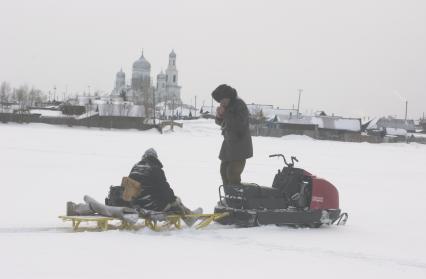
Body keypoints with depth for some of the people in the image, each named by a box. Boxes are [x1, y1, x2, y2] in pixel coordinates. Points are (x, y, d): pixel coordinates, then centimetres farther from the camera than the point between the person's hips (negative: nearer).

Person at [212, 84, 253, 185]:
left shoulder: (240, 105, -15)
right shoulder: (227, 106, 9)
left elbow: (240, 123, -26)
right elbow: (220, 123, 18)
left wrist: (225, 113, -23)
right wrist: (218, 116, -4)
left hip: (240, 145, -9)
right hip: (228, 143, 9)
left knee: (232, 173, -16)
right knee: (224, 171, 11)